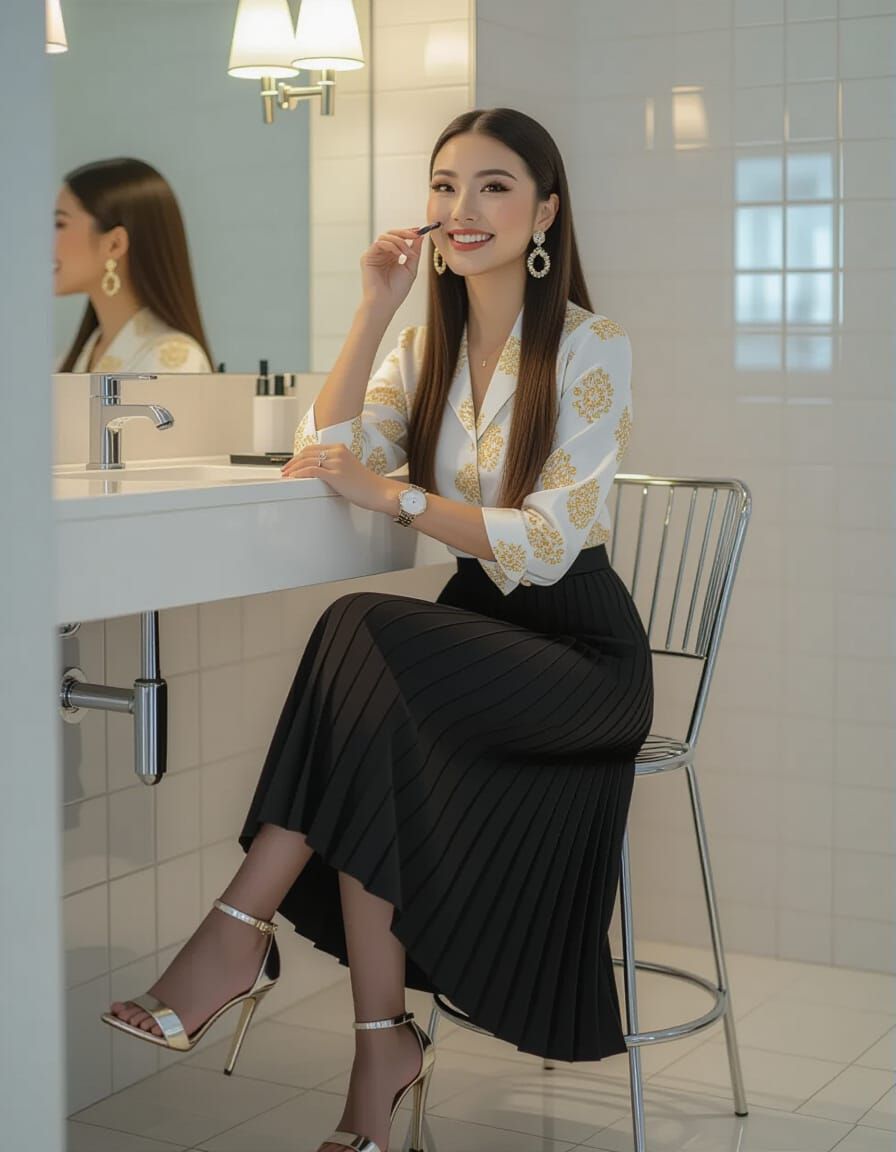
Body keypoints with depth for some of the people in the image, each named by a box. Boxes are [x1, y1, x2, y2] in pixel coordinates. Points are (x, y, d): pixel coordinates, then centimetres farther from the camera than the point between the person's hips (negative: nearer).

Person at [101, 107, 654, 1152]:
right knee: (380, 766, -27)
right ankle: (383, 1050, -18)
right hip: (475, 629, 5)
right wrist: (377, 311, -5)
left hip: (583, 649, -5)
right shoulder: (430, 347, 12)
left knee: (367, 635, -32)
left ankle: (238, 929, -27)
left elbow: (549, 542, -15)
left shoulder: (592, 349, -8)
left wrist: (392, 494, -19)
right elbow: (320, 461, -1)